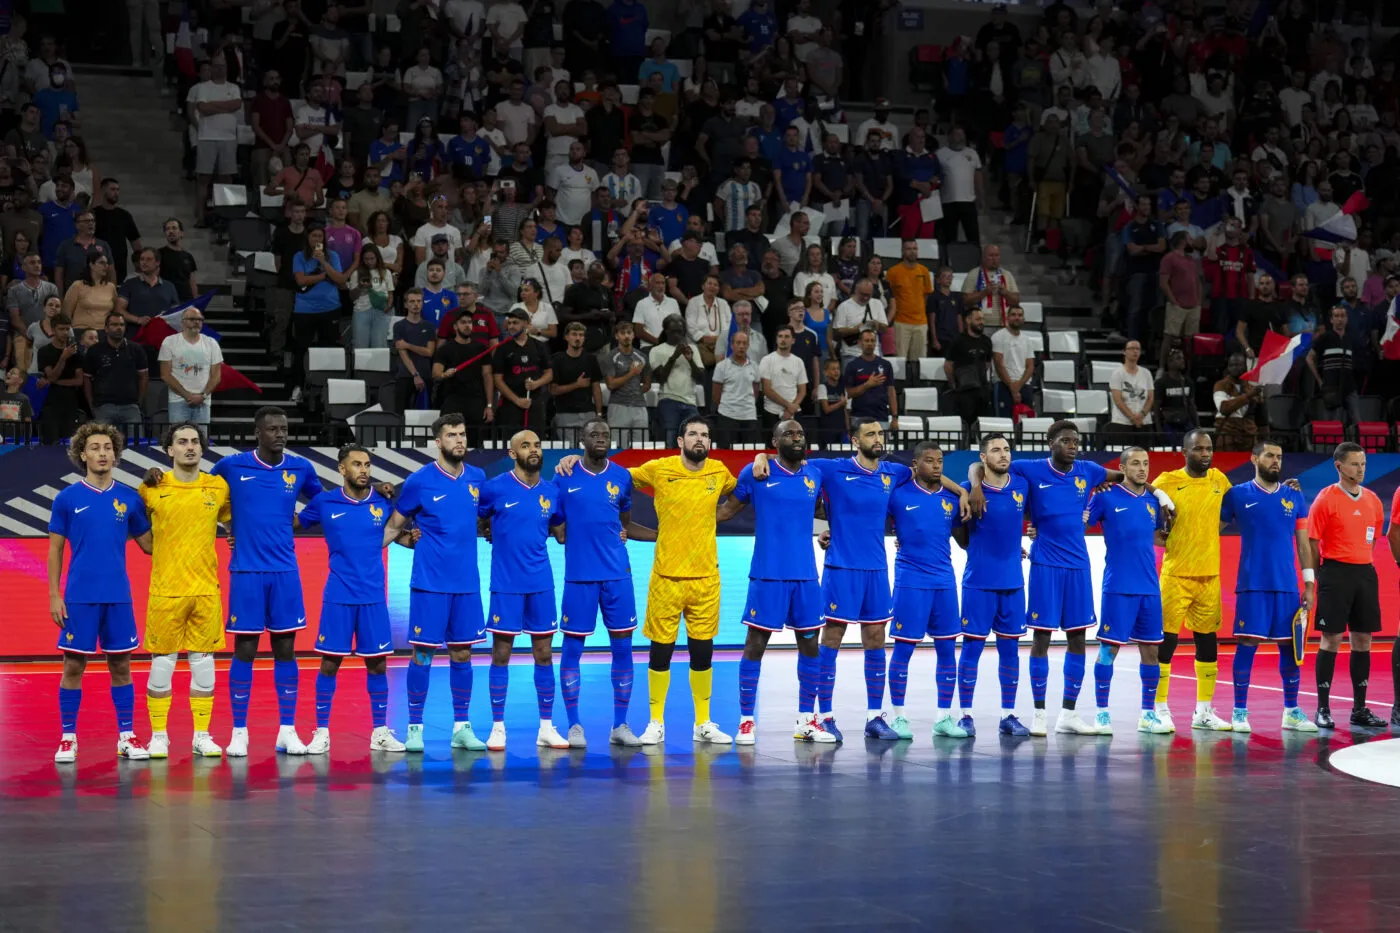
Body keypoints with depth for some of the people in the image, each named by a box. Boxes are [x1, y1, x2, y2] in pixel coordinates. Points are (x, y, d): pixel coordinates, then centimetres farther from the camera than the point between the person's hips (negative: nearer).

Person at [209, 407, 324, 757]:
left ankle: (287, 730, 12)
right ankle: (239, 732, 9)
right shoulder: (232, 466, -1)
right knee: (244, 651, 2)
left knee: (285, 649, 5)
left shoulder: (301, 468, 4)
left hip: (285, 572, 2)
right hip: (246, 571, -2)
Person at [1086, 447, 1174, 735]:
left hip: (1150, 588, 5)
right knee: (1109, 647, -4)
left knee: (1151, 649, 8)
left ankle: (1148, 714, 17)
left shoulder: (1153, 501, 11)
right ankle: (1102, 712, 4)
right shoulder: (1106, 497, -4)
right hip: (1118, 587, -5)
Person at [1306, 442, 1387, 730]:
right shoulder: (1326, 499, -6)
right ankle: (1323, 709, 2)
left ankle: (1359, 709, 14)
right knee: (1331, 640, -4)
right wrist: (1311, 582, -11)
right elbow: (1310, 543, -7)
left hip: (1364, 574, 6)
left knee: (1362, 640, 7)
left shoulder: (1373, 501, 11)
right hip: (1335, 574, -6)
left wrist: (1360, 563, 10)